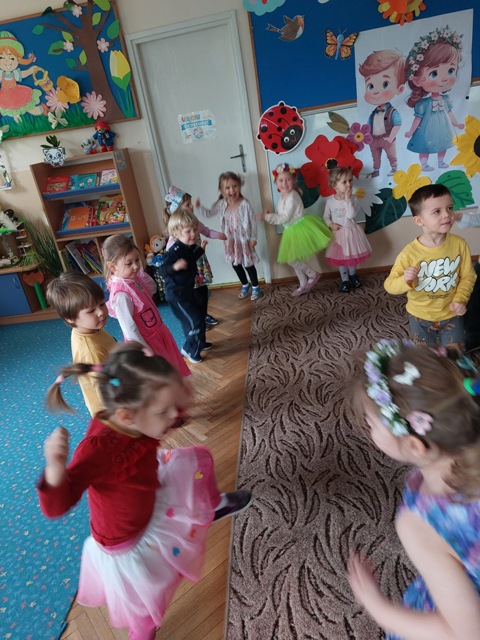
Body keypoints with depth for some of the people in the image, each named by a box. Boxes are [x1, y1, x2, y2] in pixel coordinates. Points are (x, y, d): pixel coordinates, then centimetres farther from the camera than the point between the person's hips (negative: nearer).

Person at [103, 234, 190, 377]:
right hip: (146, 342, -8)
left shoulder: (134, 279, -5)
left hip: (158, 334, 8)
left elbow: (152, 289, 15)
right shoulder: (121, 294, -30)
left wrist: (141, 272, -1)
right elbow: (129, 328, -28)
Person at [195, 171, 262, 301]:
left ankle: (255, 287, 30)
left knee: (248, 264, 7)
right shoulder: (221, 204, -6)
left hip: (244, 240, -5)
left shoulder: (244, 204, -18)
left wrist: (253, 238, -11)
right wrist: (198, 207, -13)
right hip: (230, 241, 5)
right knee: (235, 264, 18)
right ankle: (245, 285, 41)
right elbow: (209, 213, 4)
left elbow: (253, 221, -12)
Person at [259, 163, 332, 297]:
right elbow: (281, 216, 13)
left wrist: (267, 217, -23)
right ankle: (304, 286, 27)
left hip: (299, 230, -10)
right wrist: (269, 216, -3)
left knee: (292, 259, -10)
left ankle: (313, 274, 10)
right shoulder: (282, 197, 9)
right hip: (291, 231, 10)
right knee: (293, 260, 14)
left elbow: (285, 218, -24)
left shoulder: (292, 197, -21)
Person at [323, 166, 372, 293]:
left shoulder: (352, 198, -12)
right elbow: (326, 216, 3)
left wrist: (347, 199, -27)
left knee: (352, 257, 15)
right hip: (338, 234, 0)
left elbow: (351, 215, -26)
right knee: (340, 259, 9)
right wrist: (331, 224, -15)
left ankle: (353, 275, 41)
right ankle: (345, 280, 25)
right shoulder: (330, 201, -8)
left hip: (351, 232, 0)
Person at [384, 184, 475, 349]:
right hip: (420, 317, -1)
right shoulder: (410, 253, -23)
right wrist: (405, 280, -38)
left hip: (451, 315, 2)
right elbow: (390, 285, -18)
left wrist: (460, 299, -16)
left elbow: (468, 276, -3)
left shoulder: (459, 244, -14)